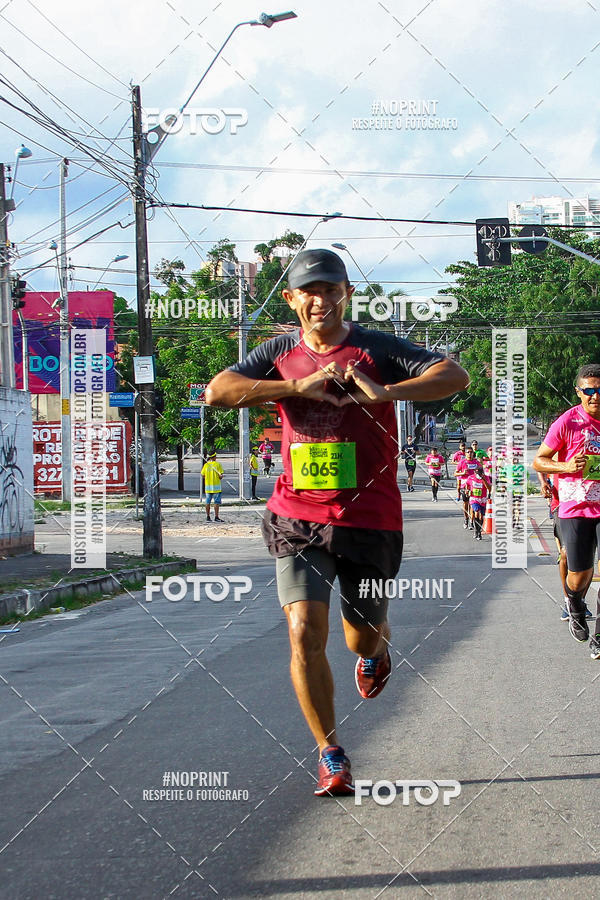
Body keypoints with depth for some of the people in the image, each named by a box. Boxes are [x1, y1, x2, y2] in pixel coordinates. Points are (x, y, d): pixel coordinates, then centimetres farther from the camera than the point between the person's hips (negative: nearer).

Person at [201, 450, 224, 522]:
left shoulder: (206, 465, 2)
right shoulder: (218, 464, -8)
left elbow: (203, 475, 6)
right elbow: (220, 476, -11)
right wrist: (221, 476, 11)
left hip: (208, 487, 4)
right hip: (216, 487, -4)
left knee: (208, 502, 11)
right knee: (217, 502, -1)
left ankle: (208, 517, 12)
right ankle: (216, 517, -5)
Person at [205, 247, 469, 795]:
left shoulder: (376, 349, -2)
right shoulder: (280, 354, 6)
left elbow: (455, 376, -13)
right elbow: (217, 391, -8)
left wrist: (385, 392, -28)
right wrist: (298, 386, -17)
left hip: (370, 518, -1)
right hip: (298, 519, 1)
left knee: (363, 638, 14)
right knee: (305, 633, -15)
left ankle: (375, 655, 54)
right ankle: (331, 756, -2)